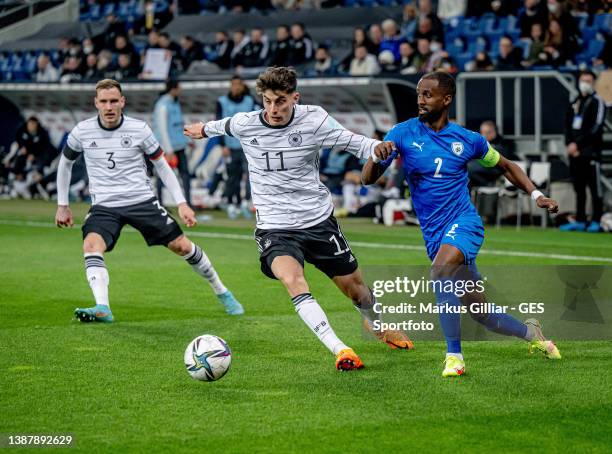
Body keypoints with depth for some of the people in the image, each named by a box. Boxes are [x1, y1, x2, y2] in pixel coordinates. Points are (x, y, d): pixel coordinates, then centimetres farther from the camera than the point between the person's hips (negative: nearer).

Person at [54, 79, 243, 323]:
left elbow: (162, 166, 4)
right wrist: (62, 205, 15)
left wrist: (182, 203, -1)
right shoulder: (82, 131, -4)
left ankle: (222, 292, 22)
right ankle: (102, 309, -37)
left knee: (182, 246, 0)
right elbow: (65, 163, 15)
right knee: (91, 245, -29)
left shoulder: (139, 129, -7)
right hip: (104, 206, 0)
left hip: (142, 201, 0)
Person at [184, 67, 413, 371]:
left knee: (354, 286, 14)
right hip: (275, 228, -1)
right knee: (293, 280, -31)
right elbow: (225, 126, 18)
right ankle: (340, 350, -35)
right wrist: (204, 129, 40)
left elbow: (354, 143, -3)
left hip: (319, 220, 1)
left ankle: (381, 328, 48)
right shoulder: (244, 124, -6)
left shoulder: (314, 120, -10)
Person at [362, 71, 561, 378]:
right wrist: (376, 157, -28)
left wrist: (535, 194, 5)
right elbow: (368, 179, -6)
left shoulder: (468, 140, 0)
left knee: (440, 272, -33)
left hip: (463, 224, -3)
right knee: (479, 313, 7)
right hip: (434, 235, 3)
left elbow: (505, 166, 18)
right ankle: (530, 332, 36)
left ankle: (454, 356, -26)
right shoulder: (403, 133, -1)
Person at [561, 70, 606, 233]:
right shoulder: (575, 103, 18)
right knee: (578, 188, 9)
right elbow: (568, 126, 15)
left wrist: (577, 144, -15)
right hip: (574, 152, 7)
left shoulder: (597, 102, -2)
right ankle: (580, 221, 13)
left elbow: (596, 128, -12)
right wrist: (569, 144, -2)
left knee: (594, 187, -5)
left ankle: (596, 222, -3)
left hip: (590, 152, -7)